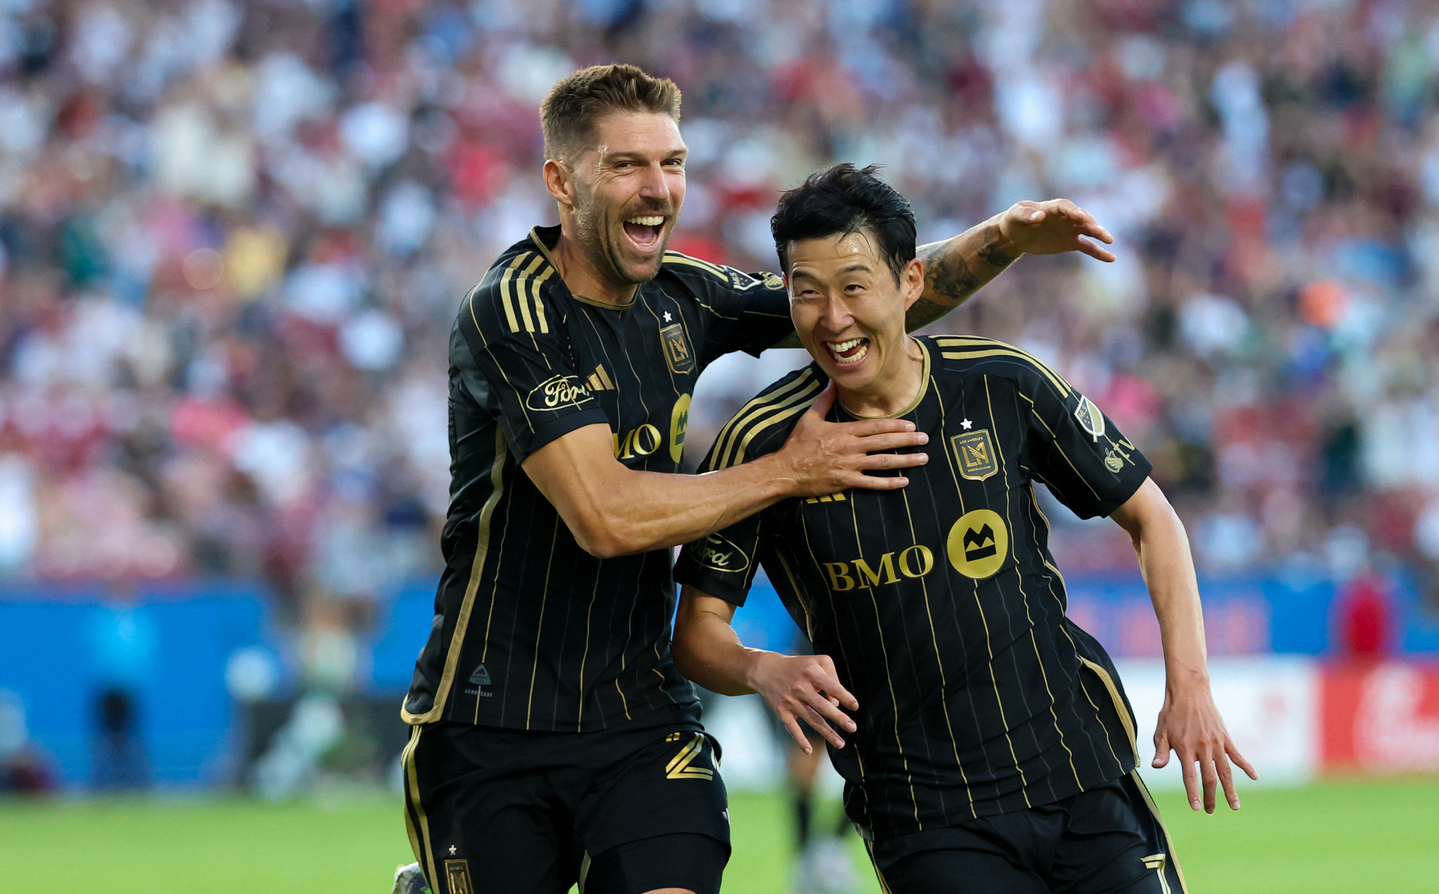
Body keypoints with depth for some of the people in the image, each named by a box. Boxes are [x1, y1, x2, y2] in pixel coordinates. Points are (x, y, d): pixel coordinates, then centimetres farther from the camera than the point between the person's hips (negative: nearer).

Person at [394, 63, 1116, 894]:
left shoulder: (680, 297, 5)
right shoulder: (510, 313, -15)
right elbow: (604, 516, -23)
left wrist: (1005, 239, 0)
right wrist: (792, 470, -16)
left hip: (641, 715, 5)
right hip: (489, 724, -5)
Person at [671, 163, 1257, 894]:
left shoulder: (1004, 387, -3)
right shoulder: (763, 442, -7)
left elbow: (1150, 517, 8)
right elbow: (698, 630, 0)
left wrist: (1189, 686, -2)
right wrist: (765, 671, -23)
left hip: (1085, 775, 2)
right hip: (926, 824, -2)